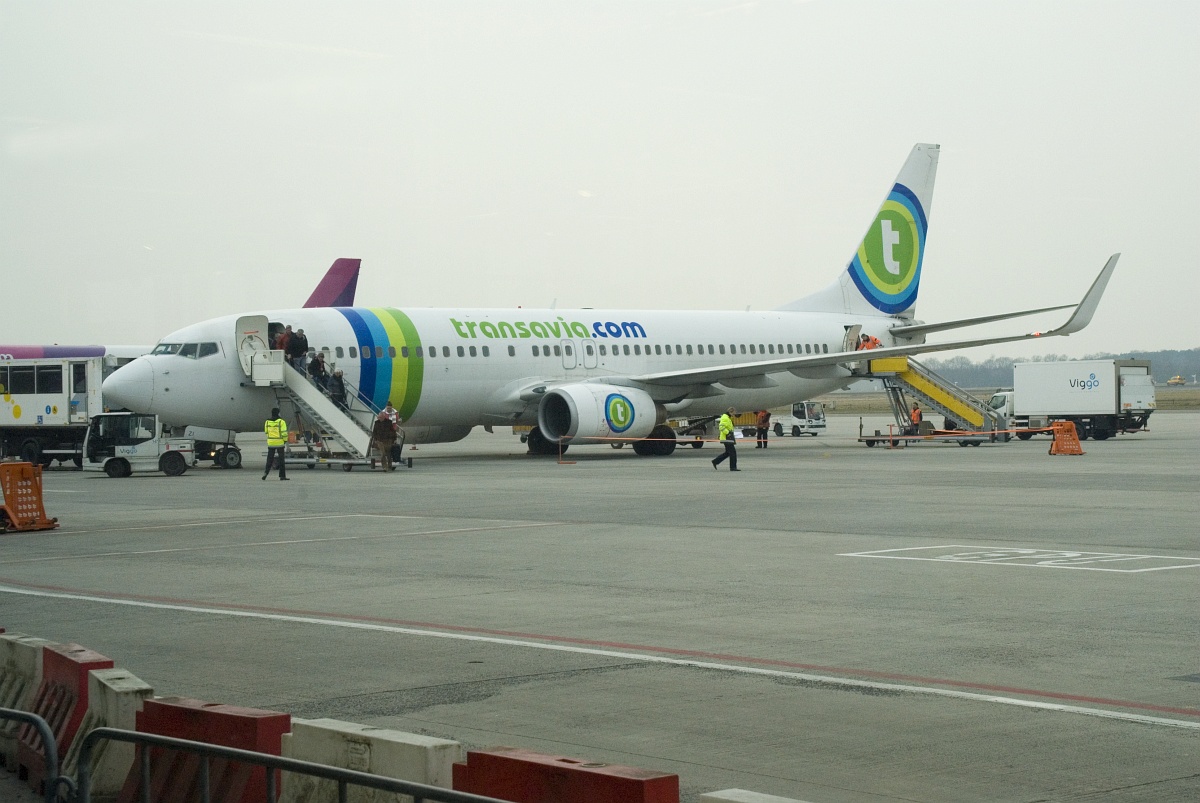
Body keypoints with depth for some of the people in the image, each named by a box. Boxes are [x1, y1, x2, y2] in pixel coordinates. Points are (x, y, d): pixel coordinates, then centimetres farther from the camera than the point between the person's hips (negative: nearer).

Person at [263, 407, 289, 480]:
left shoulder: (267, 422, 2)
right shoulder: (281, 422, -11)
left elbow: (266, 432, 10)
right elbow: (284, 433, -15)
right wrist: (285, 440, 0)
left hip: (270, 442, 3)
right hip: (279, 443, -3)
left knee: (269, 459, 11)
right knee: (281, 460, 6)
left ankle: (266, 472, -5)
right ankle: (282, 476, 6)